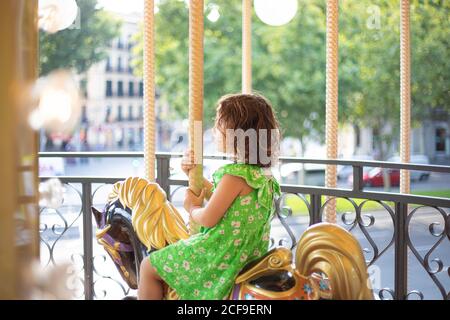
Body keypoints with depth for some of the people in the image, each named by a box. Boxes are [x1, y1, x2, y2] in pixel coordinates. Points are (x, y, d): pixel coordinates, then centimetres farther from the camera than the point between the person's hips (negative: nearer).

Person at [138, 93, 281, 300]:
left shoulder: (235, 174, -23)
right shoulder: (262, 173, 6)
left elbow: (208, 219, -20)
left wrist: (192, 207, 1)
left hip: (222, 255, -10)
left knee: (149, 267, 4)